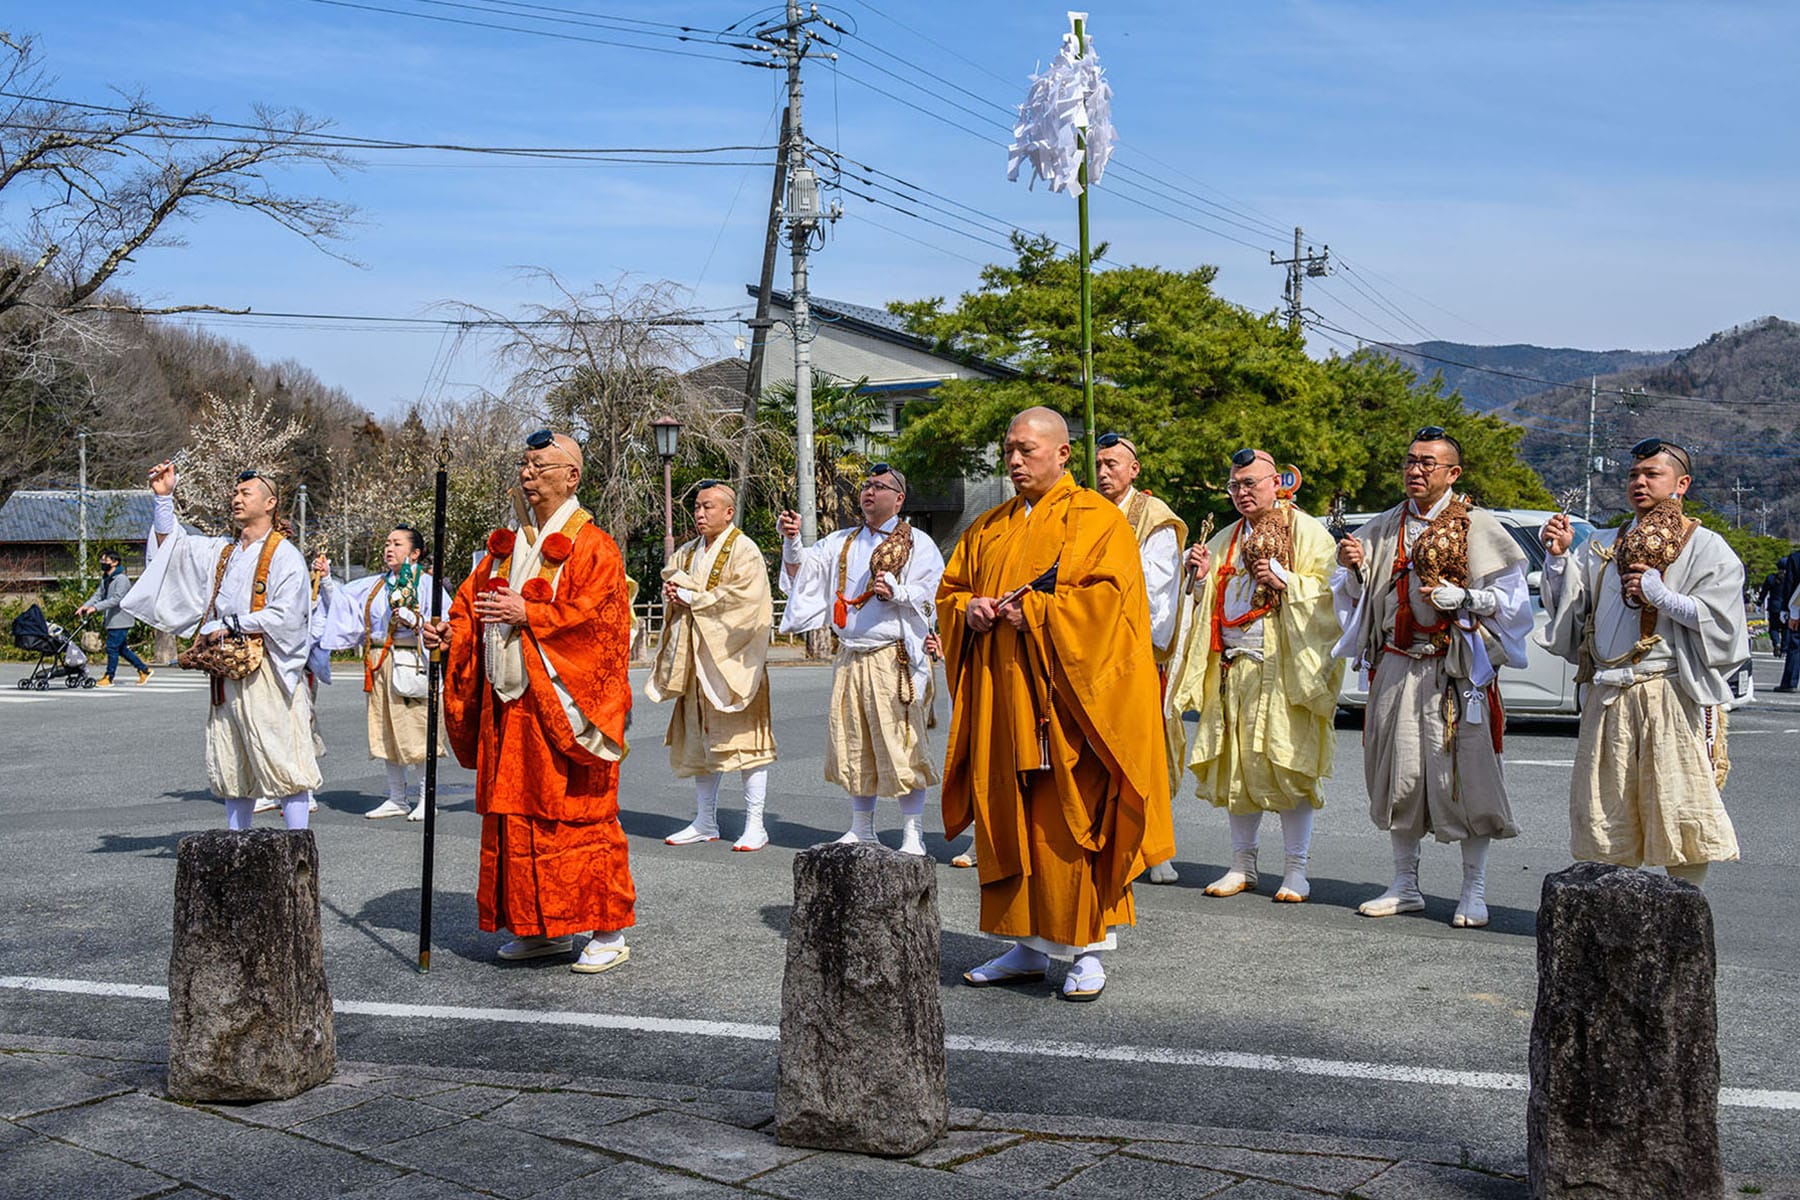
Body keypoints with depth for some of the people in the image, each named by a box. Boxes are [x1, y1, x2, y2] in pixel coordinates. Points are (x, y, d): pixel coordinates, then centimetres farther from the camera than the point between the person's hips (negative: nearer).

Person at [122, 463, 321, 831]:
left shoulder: (284, 556, -4)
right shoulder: (221, 552, 17)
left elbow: (285, 615, -14)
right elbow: (170, 545, 20)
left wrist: (232, 625, -11)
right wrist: (164, 498, 9)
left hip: (266, 675, -7)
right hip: (225, 674, 7)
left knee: (282, 764, -8)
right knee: (231, 769, 10)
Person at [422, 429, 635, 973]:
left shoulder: (592, 547, -6)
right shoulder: (507, 545, 16)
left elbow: (592, 617, -16)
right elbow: (474, 601, 13)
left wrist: (528, 614, -21)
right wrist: (448, 630, -6)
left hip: (562, 703, -7)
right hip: (509, 706, 7)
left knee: (577, 815, -5)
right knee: (516, 814, 10)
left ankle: (608, 933, 4)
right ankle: (542, 927, 21)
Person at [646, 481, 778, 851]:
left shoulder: (744, 551, -6)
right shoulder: (687, 552, 16)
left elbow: (742, 597, -17)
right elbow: (669, 583, 18)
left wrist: (692, 597, -13)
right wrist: (673, 592, -6)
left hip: (731, 658, -7)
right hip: (695, 658, 7)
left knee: (743, 737, -6)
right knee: (699, 741, 9)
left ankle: (755, 826, -2)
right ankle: (705, 823, 18)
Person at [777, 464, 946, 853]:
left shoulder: (917, 544, 3)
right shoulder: (841, 543, 17)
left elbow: (935, 598, -4)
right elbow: (801, 570, 8)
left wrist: (897, 592, -21)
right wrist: (793, 541, -10)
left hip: (895, 659, -5)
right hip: (850, 658, 5)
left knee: (901, 747, -7)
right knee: (853, 746, 9)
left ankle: (913, 835, -1)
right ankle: (862, 830, 20)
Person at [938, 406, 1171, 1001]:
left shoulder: (1097, 518, -1)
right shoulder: (989, 527, 17)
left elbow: (1108, 595, -13)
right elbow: (950, 589, 20)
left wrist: (1036, 613, -17)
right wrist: (970, 609, -2)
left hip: (1065, 694, -6)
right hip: (1000, 694, 6)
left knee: (1068, 819, -5)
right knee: (1008, 815, 8)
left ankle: (1087, 948, 6)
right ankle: (1026, 945, 18)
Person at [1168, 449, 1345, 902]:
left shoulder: (1306, 532, 1)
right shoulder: (1225, 540, 19)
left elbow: (1329, 592, -6)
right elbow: (1214, 602, 26)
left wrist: (1286, 582, -19)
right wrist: (1204, 578, 6)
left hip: (1284, 664, -6)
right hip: (1232, 665, 6)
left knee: (1288, 765, -5)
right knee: (1235, 765, 6)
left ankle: (1296, 871, 3)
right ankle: (1243, 865, 16)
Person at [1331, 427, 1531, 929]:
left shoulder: (1477, 527, 1)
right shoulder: (1384, 527, 14)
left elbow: (1509, 595, -1)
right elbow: (1357, 596, 18)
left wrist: (1462, 597, -17)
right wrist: (1351, 568, -2)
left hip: (1455, 670, -4)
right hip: (1395, 666, 5)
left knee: (1464, 774, -5)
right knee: (1398, 773, 7)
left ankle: (1474, 892, 5)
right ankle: (1405, 886, 19)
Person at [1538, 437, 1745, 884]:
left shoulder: (1705, 547, 4)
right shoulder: (1603, 546, 19)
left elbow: (1721, 621, -6)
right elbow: (1568, 606, 14)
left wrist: (1660, 594, -12)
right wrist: (1559, 557, 1)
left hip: (1673, 697, -4)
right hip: (1607, 696, 5)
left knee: (1680, 811, -6)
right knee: (1606, 808, 5)